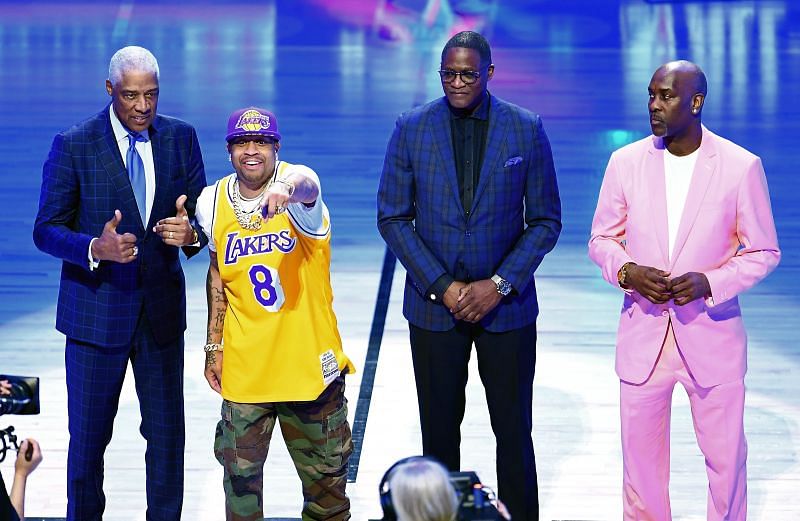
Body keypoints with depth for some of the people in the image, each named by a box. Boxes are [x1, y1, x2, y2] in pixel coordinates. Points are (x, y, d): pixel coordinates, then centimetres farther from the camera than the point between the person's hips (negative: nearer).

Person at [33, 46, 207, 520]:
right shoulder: (73, 146, -9)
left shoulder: (181, 138, 1)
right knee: (89, 434, 7)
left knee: (168, 432, 9)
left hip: (162, 307, 3)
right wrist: (96, 249, -27)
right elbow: (46, 230, -8)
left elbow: (201, 212, 5)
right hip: (96, 310, -2)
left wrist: (190, 231, -19)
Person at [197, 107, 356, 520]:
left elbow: (308, 185, -38)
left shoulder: (295, 181, -12)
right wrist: (214, 346, 11)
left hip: (309, 361, -2)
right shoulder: (214, 201, 0)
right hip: (245, 368, 2)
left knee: (325, 470, 12)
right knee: (240, 469, 5)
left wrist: (288, 188, -62)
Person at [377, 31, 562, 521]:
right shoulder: (412, 129, -2)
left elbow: (546, 220, -1)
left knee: (513, 429, 4)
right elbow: (393, 217, 0)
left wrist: (499, 286, -11)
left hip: (506, 303, -1)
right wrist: (442, 287, -9)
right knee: (439, 429, 8)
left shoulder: (527, 129, -4)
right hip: (434, 302, 1)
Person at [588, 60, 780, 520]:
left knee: (726, 456, 5)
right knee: (641, 458, 9)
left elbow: (764, 252, -1)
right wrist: (626, 271, -13)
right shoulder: (626, 162, 0)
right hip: (643, 335, 2)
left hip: (712, 338, -2)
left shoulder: (742, 166, -7)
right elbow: (602, 238, 9)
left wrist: (709, 282, -18)